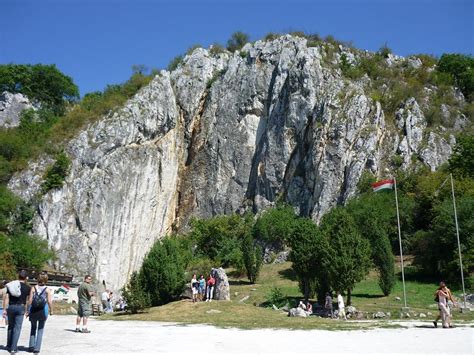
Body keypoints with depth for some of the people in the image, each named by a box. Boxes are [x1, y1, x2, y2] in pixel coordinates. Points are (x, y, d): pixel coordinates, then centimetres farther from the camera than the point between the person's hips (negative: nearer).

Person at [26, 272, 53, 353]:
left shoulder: (33, 288, -1)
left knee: (33, 328, 20)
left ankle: (31, 346, 14)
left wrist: (27, 311, 4)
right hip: (43, 310, -1)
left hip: (33, 310, 1)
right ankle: (37, 348, 8)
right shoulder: (47, 289, -4)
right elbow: (49, 302, -9)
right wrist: (51, 311, 4)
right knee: (40, 329, 10)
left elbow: (30, 300, -4)